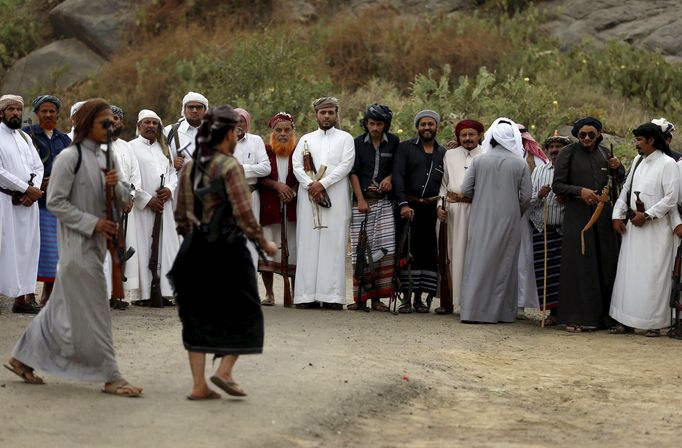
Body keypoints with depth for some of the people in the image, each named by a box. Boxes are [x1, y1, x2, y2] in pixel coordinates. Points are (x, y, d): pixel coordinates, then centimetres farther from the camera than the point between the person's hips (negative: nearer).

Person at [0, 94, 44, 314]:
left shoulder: (25, 137, 17)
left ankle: (23, 296, 6)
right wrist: (27, 188, -12)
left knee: (27, 248, 4)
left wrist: (33, 190, -5)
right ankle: (20, 296, -6)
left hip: (28, 202, 6)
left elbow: (38, 167, 14)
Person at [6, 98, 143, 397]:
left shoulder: (105, 158, 12)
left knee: (64, 305, 15)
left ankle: (22, 358, 27)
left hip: (96, 243, 9)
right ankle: (110, 377, 0)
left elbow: (125, 200, 15)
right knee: (93, 311, -5)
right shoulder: (70, 157, -12)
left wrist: (116, 186, -8)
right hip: (76, 245, -9)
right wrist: (92, 223, -19)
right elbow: (55, 202, -15)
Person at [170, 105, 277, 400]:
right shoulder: (230, 167, -12)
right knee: (242, 312, 9)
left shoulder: (189, 168, 8)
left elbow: (180, 215, 12)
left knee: (198, 316, 10)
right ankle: (225, 370, -4)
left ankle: (199, 385, 7)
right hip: (228, 249, -6)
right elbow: (243, 214, -16)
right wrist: (264, 243, -5)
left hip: (196, 250, 6)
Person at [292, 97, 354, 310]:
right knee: (308, 243, -3)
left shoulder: (345, 138, 11)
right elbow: (296, 165, 6)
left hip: (336, 198, -2)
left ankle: (333, 295, -10)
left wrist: (322, 183, -12)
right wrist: (310, 185, -11)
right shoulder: (306, 139, 18)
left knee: (334, 244, -7)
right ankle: (307, 294, -5)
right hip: (309, 197, 2)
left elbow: (346, 165, -2)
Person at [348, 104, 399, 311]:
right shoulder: (358, 143, 6)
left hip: (385, 201, 1)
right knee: (361, 250, -3)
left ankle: (377, 297, -5)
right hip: (362, 201, -1)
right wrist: (360, 199, -6)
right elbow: (353, 172, 2)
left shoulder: (393, 142, 8)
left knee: (385, 248, -9)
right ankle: (361, 298, 2)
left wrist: (390, 178, -5)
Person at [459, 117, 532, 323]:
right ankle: (501, 311, 8)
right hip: (509, 221, -1)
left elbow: (466, 190, 0)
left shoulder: (479, 161, -2)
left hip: (481, 220, 1)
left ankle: (472, 309, 1)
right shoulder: (520, 164, -3)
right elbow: (525, 197, -3)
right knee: (504, 265, 6)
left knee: (478, 262, 4)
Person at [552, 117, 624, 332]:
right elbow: (557, 185, -3)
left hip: (603, 215, 4)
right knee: (578, 265, -5)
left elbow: (620, 183, 23)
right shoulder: (568, 153, 0)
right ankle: (576, 318, -2)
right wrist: (579, 191, -18)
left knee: (605, 264, 3)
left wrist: (617, 168, 2)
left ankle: (601, 315, 10)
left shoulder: (604, 154, 13)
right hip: (577, 216, -4)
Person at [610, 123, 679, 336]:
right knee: (628, 272, 5)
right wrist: (618, 215, 7)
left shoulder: (667, 164, -7)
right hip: (633, 226, 6)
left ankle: (654, 322, 2)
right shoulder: (637, 161, 14)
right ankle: (626, 321, 9)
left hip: (656, 228, -6)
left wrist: (647, 215, -14)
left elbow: (671, 198, -12)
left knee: (653, 275, -5)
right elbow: (626, 189, 17)